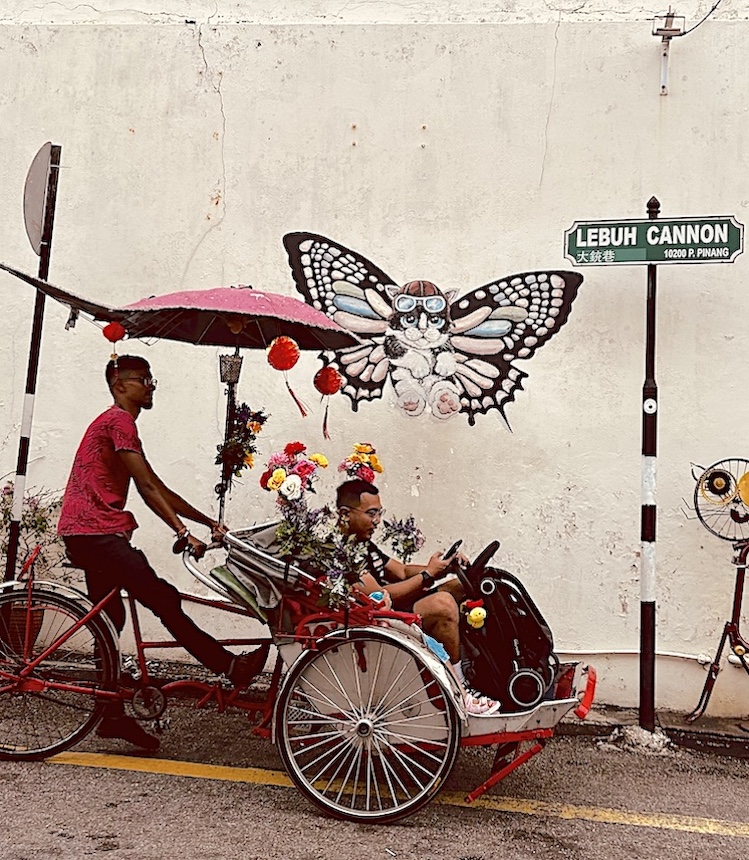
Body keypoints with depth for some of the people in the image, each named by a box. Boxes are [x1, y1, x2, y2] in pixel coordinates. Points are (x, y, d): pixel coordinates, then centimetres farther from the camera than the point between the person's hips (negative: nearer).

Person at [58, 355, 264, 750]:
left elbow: (155, 489, 20)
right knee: (164, 599, -12)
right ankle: (230, 666, -9)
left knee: (109, 621, 12)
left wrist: (208, 522, 16)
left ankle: (111, 715, 19)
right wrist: (184, 532, -19)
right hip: (96, 534, -11)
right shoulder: (119, 420, -8)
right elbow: (149, 487, -16)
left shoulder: (116, 423, 23)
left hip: (89, 535, 11)